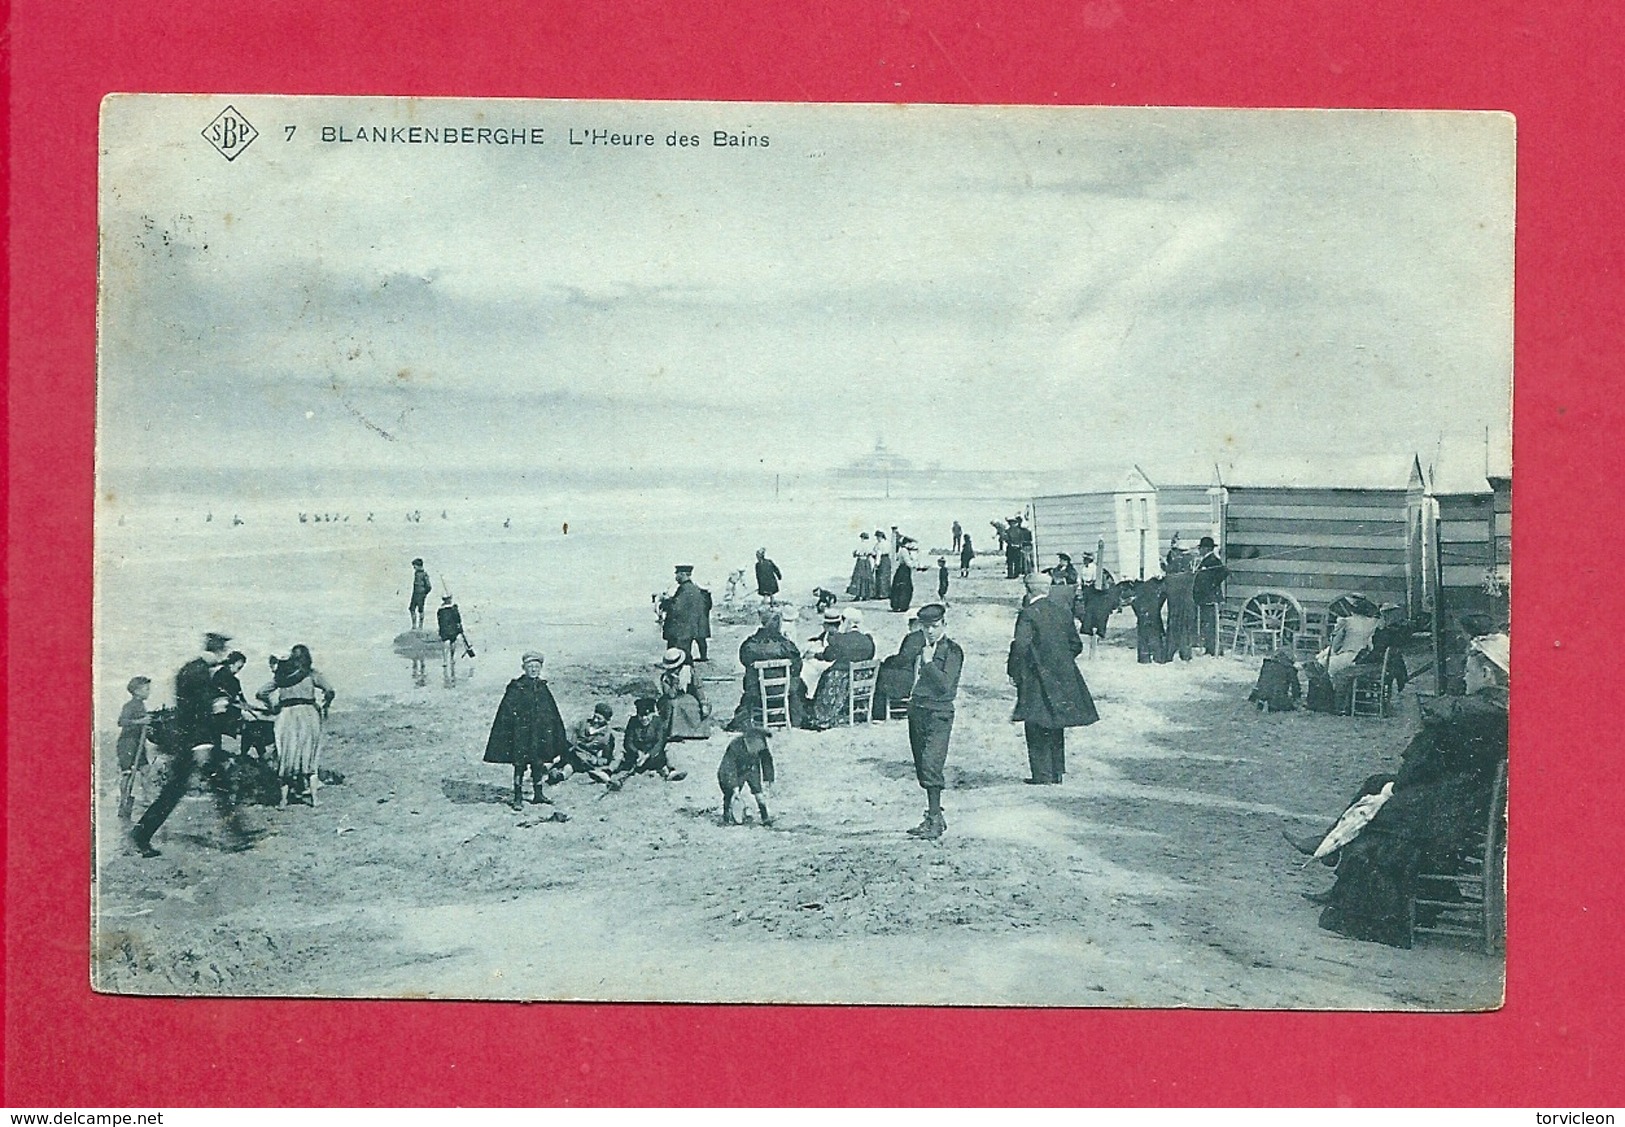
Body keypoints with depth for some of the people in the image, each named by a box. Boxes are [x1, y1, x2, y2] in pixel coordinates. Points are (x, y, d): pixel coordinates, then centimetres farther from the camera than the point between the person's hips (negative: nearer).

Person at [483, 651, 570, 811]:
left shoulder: (543, 688, 7)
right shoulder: (516, 688, -8)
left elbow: (553, 713, 14)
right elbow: (506, 713, -9)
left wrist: (557, 736, 14)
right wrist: (507, 735, -13)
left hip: (540, 734, 5)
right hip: (521, 733, -5)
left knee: (538, 763, 10)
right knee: (520, 764, -2)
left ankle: (538, 793, 23)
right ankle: (518, 798, 5)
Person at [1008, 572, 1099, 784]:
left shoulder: (1028, 614, -12)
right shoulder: (1062, 610, 7)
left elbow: (1020, 645, -22)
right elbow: (1076, 645, 13)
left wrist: (1013, 670, -10)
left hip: (1037, 678, -6)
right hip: (1063, 676, 6)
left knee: (1037, 727, 1)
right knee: (1056, 727, 17)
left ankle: (1043, 775, -1)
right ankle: (1058, 771, 20)